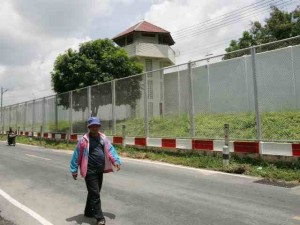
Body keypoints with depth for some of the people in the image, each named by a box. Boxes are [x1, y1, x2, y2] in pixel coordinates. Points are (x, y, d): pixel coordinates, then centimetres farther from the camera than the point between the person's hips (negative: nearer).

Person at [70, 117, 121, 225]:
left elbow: (110, 150, 4)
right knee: (95, 194, -2)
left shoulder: (103, 138, 5)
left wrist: (116, 161, -9)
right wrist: (74, 170, -5)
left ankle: (89, 212, 37)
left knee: (94, 193, 19)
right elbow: (76, 155, -7)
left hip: (100, 171, 6)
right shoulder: (84, 140, -11)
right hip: (90, 171, -6)